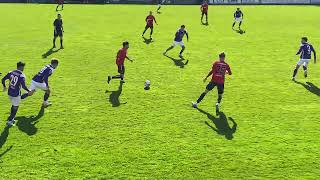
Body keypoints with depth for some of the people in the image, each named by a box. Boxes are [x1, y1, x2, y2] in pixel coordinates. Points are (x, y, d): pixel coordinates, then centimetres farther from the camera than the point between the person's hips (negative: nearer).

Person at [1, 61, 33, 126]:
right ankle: (9, 121, 12)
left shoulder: (11, 72, 2)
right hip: (16, 94, -6)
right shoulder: (22, 75, -17)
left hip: (9, 93, 6)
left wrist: (4, 87, 22)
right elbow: (23, 86, -24)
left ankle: (11, 119, 36)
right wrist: (29, 91, -10)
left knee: (13, 105, 27)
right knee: (15, 108, 10)